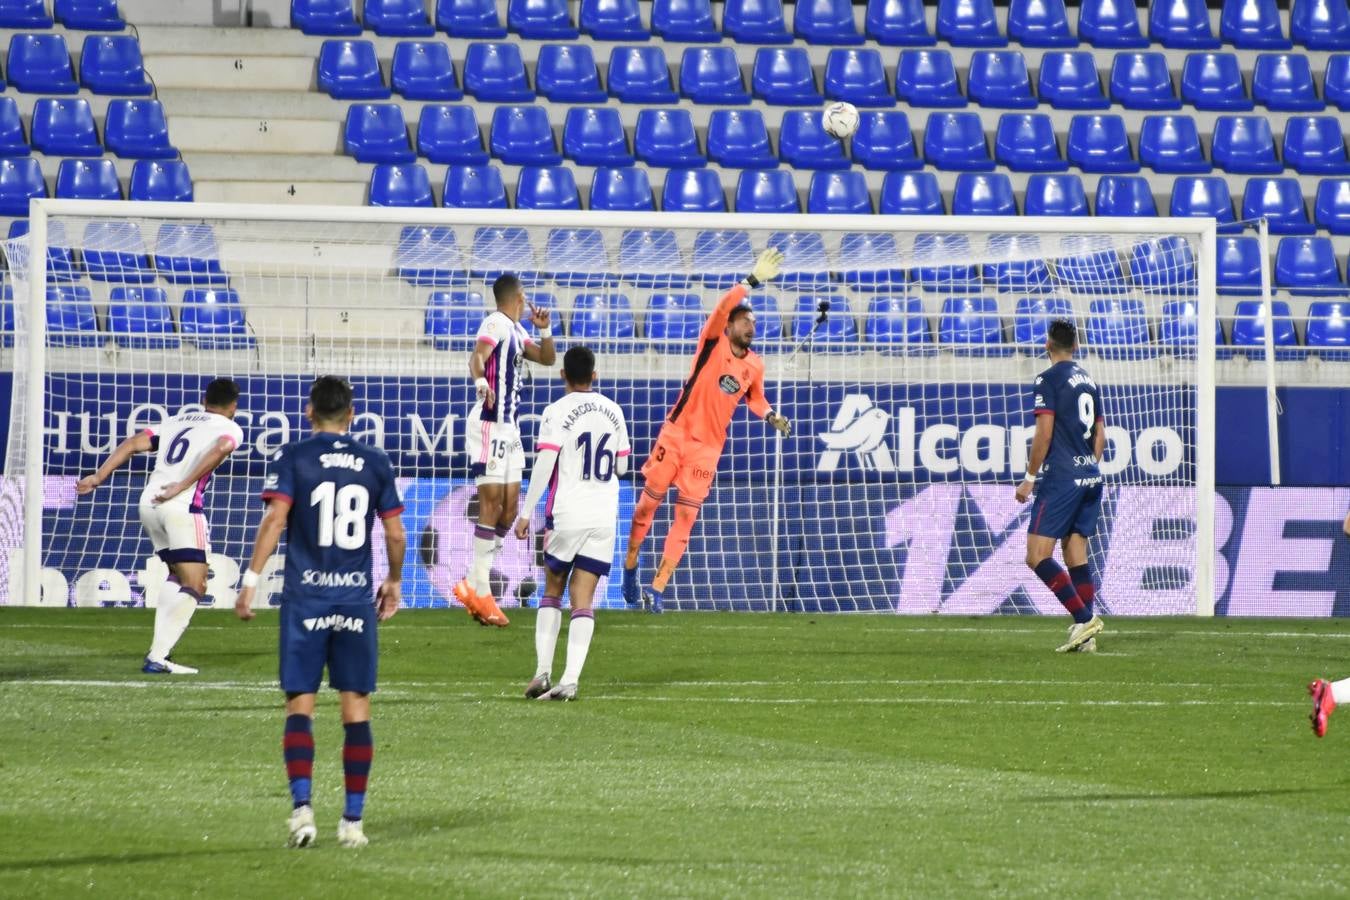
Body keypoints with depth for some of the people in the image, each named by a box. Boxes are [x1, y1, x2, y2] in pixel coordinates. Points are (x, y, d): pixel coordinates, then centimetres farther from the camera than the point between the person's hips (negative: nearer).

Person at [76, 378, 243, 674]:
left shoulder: (176, 421, 24)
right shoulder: (229, 428, 7)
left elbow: (132, 444, 14)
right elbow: (220, 450, -15)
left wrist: (97, 477, 11)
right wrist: (183, 486, -19)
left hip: (149, 503, 7)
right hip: (182, 507, -7)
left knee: (179, 575, 23)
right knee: (194, 587, -4)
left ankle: (160, 645, 13)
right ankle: (157, 658, -17)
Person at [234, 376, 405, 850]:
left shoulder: (293, 457, 0)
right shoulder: (375, 462, 7)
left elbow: (275, 517, -11)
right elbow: (395, 533, 9)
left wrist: (251, 579, -10)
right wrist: (393, 582, 24)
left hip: (305, 597, -2)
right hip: (356, 598, 2)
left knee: (300, 704, 1)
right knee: (356, 708, 6)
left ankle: (302, 805, -15)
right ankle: (353, 819, 7)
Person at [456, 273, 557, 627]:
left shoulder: (516, 330, 16)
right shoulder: (497, 324, -11)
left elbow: (547, 358, 28)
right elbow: (477, 356, -29)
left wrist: (544, 330, 9)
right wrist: (481, 382, -50)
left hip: (509, 427, 10)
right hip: (491, 424, -10)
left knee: (509, 506, 10)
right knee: (492, 503, -10)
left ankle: (473, 585, 14)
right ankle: (479, 591, -8)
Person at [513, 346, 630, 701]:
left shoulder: (557, 412, -7)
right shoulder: (613, 411, 8)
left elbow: (544, 465, -13)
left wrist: (526, 512, -9)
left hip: (566, 515, -3)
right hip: (603, 518, 3)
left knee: (552, 592, 13)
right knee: (583, 599, 0)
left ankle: (543, 671, 3)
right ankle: (570, 679, -11)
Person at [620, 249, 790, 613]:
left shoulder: (755, 366, 5)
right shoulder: (714, 344, -7)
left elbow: (754, 398, 24)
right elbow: (723, 307, -24)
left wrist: (772, 417, 4)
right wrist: (752, 280, -33)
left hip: (708, 447, 3)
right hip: (676, 434, -3)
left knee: (686, 516, -2)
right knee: (649, 502, 3)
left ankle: (658, 588, 2)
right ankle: (630, 567, 22)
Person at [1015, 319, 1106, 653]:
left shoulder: (1049, 380, -8)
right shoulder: (1089, 381, 15)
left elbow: (1044, 433, -13)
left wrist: (1029, 478, -7)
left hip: (1060, 479, -8)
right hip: (1090, 477, 8)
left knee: (1037, 556, -8)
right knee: (1076, 556, 10)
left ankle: (1084, 618, -18)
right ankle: (1085, 636, 3)